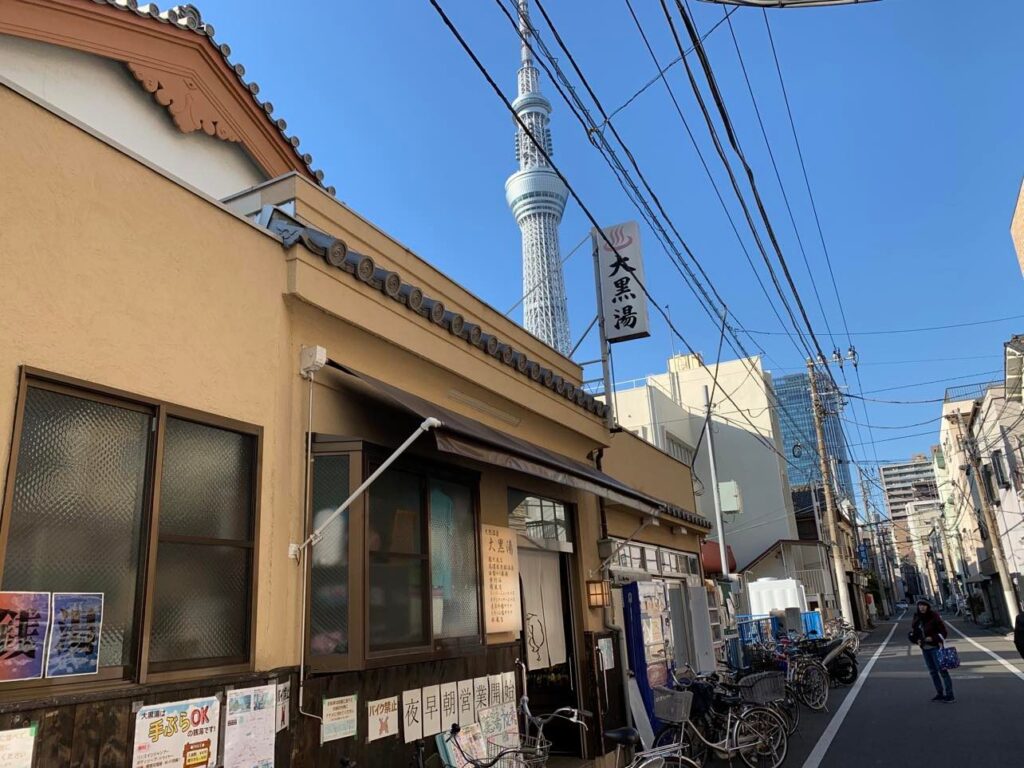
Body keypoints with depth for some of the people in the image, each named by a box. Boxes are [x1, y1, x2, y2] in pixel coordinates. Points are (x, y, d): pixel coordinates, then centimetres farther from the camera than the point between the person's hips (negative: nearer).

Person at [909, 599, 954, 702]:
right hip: (924, 648, 6)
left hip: (935, 647, -6)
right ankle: (940, 693, 22)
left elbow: (943, 631, -9)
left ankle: (949, 695, 0)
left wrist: (933, 638, -20)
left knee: (942, 670, -6)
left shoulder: (934, 616, -11)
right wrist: (917, 640, -2)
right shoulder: (917, 618, 4)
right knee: (933, 671, 13)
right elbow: (913, 632, 15)